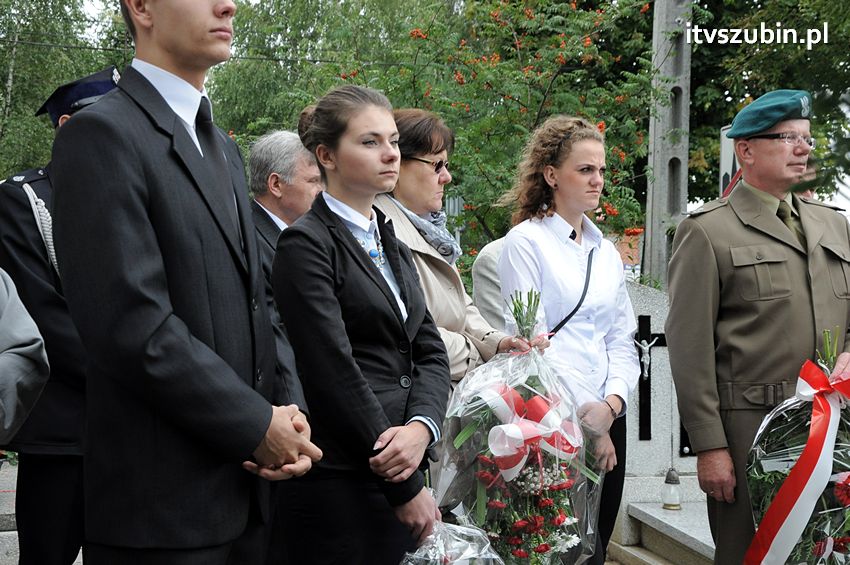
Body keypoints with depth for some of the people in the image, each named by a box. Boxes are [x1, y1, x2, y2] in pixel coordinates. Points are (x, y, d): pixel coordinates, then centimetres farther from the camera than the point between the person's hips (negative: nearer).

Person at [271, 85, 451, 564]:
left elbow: (430, 351, 10)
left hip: (401, 471, 7)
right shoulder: (307, 244, -8)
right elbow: (333, 371, -14)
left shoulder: (393, 247, 16)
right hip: (340, 483, -7)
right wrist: (407, 488, -12)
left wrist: (421, 427, -12)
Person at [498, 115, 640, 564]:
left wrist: (611, 403, -6)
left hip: (608, 421, 6)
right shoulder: (525, 242, -4)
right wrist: (585, 416, -12)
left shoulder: (606, 252, 16)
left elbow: (622, 340, 12)